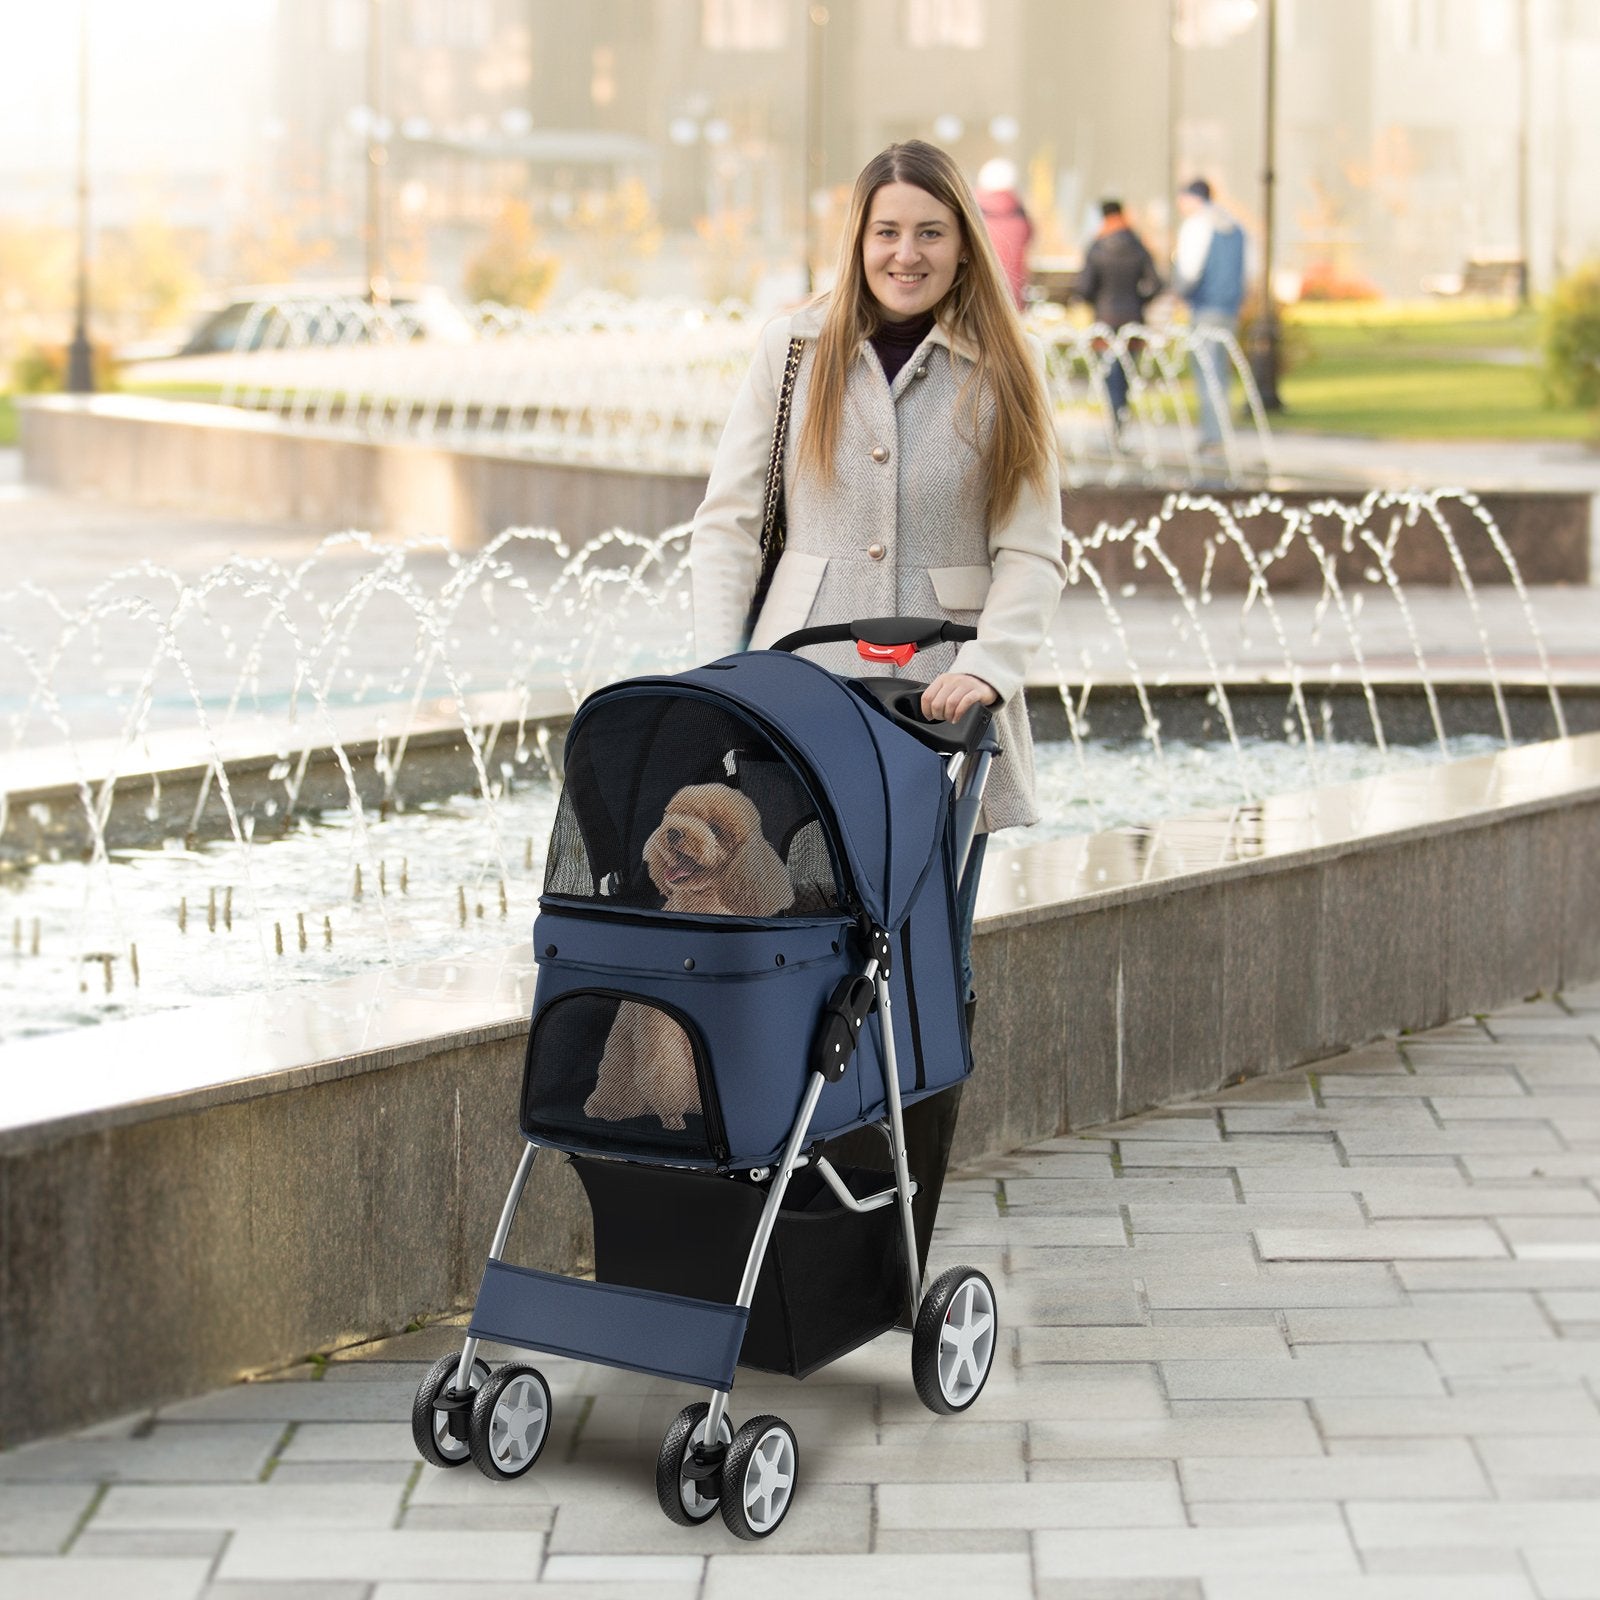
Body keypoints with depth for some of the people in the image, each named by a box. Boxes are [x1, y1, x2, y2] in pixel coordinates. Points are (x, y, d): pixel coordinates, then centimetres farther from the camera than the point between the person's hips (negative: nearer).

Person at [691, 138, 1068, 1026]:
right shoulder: (795, 346, 6)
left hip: (941, 709, 0)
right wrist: (719, 674, -4)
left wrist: (988, 668, -14)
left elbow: (1031, 552, 2)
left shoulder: (1003, 369, 6)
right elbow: (728, 522, 7)